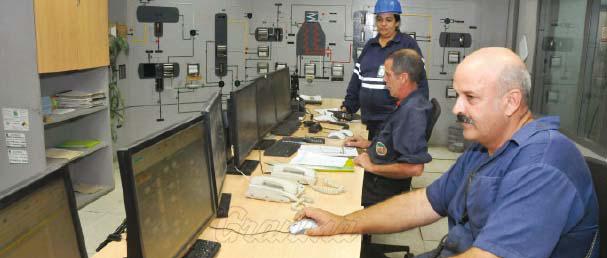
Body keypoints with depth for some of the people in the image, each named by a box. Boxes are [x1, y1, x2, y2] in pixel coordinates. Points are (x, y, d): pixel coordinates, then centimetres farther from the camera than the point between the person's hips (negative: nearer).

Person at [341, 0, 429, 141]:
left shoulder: (408, 44, -2)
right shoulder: (370, 45, 14)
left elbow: (420, 81, -6)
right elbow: (357, 78, 16)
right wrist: (348, 105, 10)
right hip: (371, 119, 5)